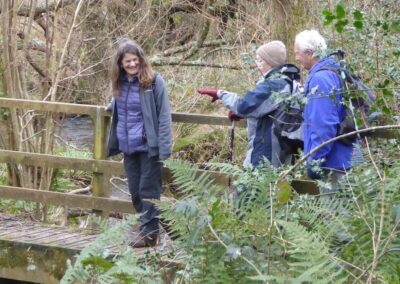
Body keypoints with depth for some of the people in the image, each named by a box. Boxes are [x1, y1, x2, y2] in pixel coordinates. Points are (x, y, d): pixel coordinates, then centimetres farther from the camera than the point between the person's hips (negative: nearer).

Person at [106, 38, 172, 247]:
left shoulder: (154, 81, -11)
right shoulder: (120, 83, 8)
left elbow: (164, 116, -13)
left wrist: (164, 148, -17)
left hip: (149, 146, -6)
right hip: (128, 147, 6)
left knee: (148, 190, -3)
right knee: (135, 191, 10)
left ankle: (150, 232, 1)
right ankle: (147, 228, 20)